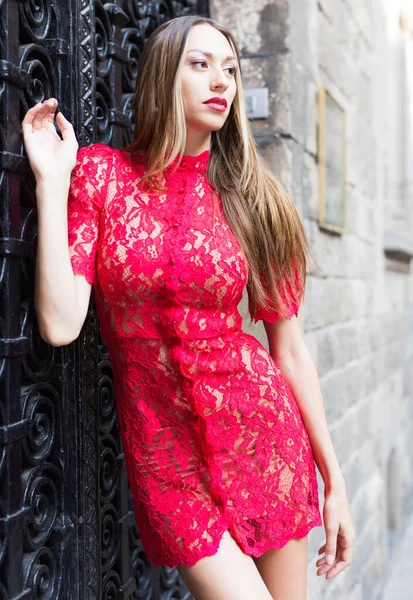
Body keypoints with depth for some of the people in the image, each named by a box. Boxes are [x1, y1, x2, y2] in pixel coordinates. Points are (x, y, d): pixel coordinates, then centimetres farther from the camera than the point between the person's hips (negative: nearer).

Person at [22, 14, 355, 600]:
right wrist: (51, 180, -12)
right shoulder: (99, 173, -3)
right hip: (165, 454, -2)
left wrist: (334, 480, 4)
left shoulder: (251, 196, 1)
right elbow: (60, 324, -13)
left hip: (263, 433, 2)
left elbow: (290, 349, 2)